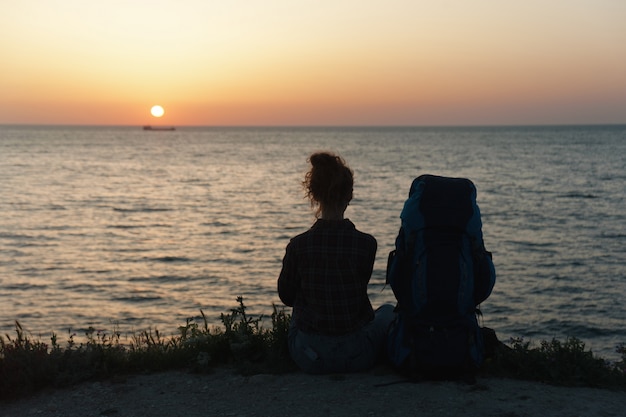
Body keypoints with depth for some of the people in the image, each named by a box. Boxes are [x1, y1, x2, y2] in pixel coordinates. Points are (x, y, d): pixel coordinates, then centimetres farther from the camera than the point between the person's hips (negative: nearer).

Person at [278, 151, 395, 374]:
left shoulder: (298, 245, -13)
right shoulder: (366, 243, -14)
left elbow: (287, 297, 3)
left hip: (309, 358, 1)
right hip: (357, 355, -1)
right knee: (388, 311, 33)